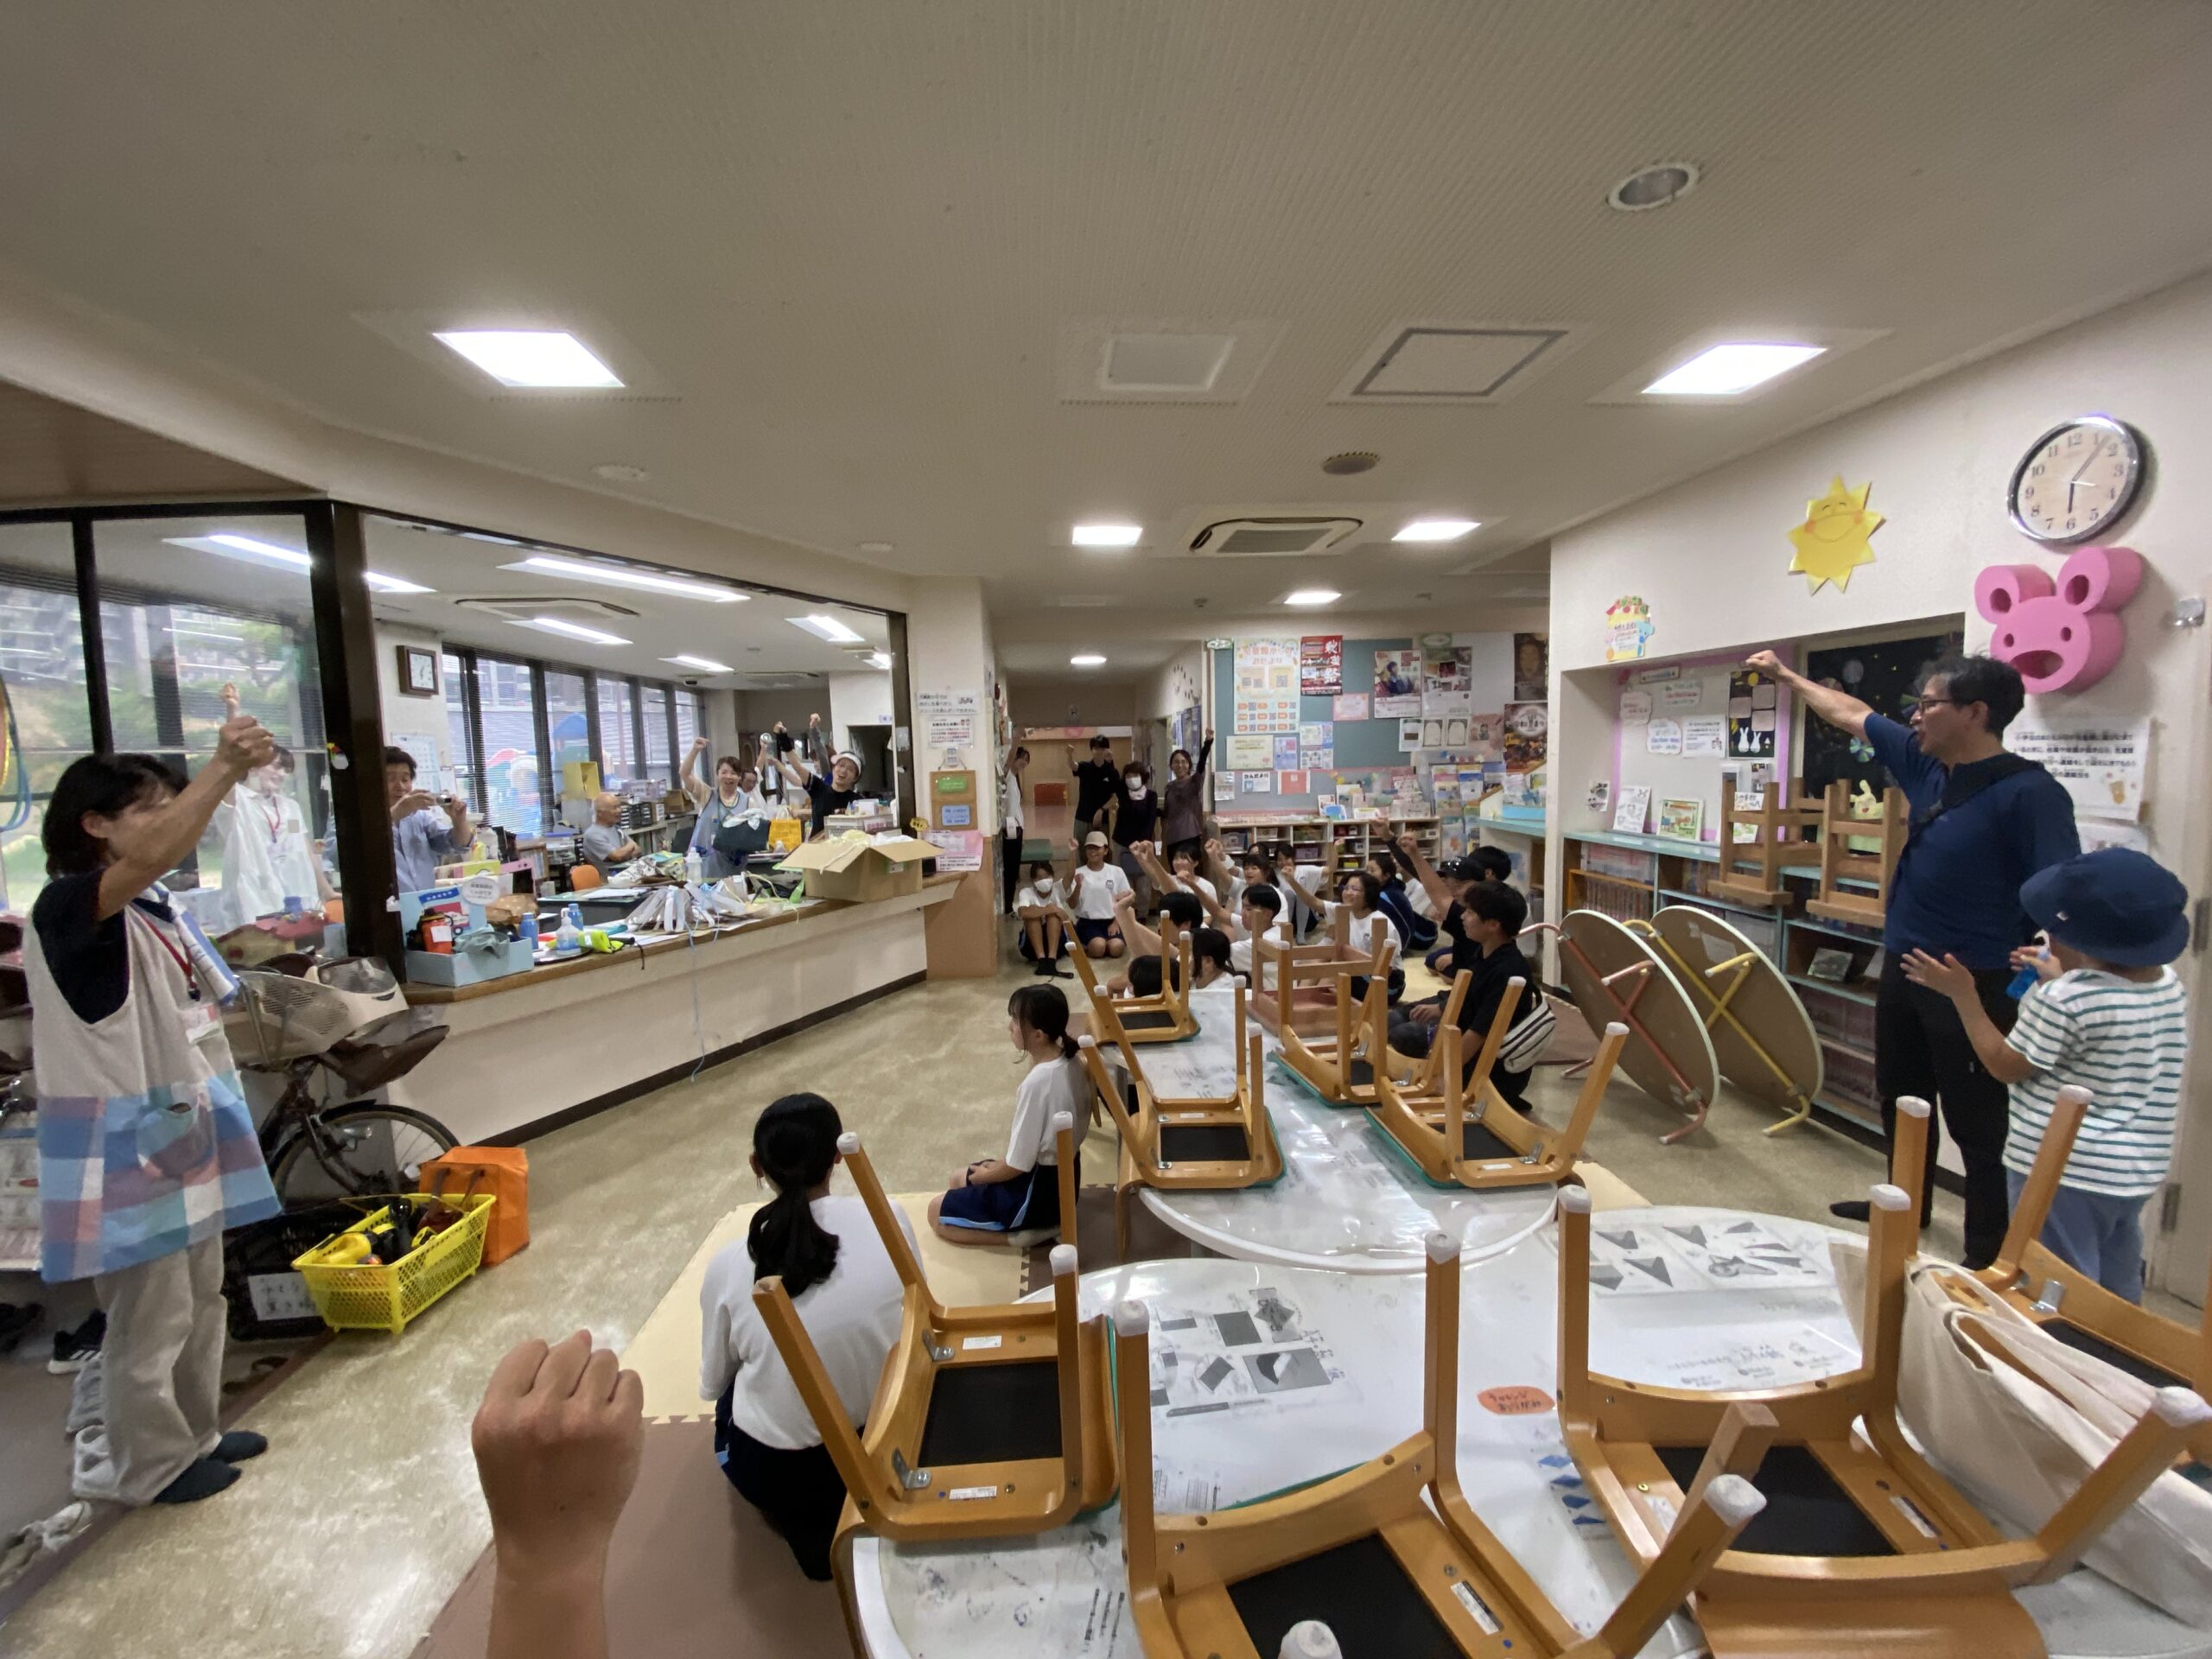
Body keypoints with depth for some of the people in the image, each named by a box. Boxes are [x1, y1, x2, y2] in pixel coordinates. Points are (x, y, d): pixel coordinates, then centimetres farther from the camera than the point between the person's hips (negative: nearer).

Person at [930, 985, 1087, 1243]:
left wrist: (982, 1176, -2)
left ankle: (1023, 1233, -3)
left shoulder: (1037, 1083, -31)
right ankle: (1043, 1222, 13)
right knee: (959, 1178, 25)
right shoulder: (1069, 1062, -4)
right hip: (1063, 1177, 9)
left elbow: (1019, 1164, -22)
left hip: (1039, 1194, -9)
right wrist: (999, 1165, 8)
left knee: (937, 1211, 5)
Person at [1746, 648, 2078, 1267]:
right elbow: (1851, 712, 17)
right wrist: (1786, 676, 27)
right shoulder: (1927, 764, 3)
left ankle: (1990, 1252, 17)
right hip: (1905, 966, 9)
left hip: (1974, 983, -8)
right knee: (1901, 1098, 23)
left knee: (1975, 1120, 2)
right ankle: (1907, 1205, 42)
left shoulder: (2029, 792, -19)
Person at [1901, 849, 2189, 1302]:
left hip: (2061, 1170, -8)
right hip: (2137, 1172, 8)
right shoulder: (2170, 987, 1)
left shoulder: (2064, 999, -23)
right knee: (2118, 1294, 22)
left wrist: (1963, 995, -9)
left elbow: (2005, 1066, -13)